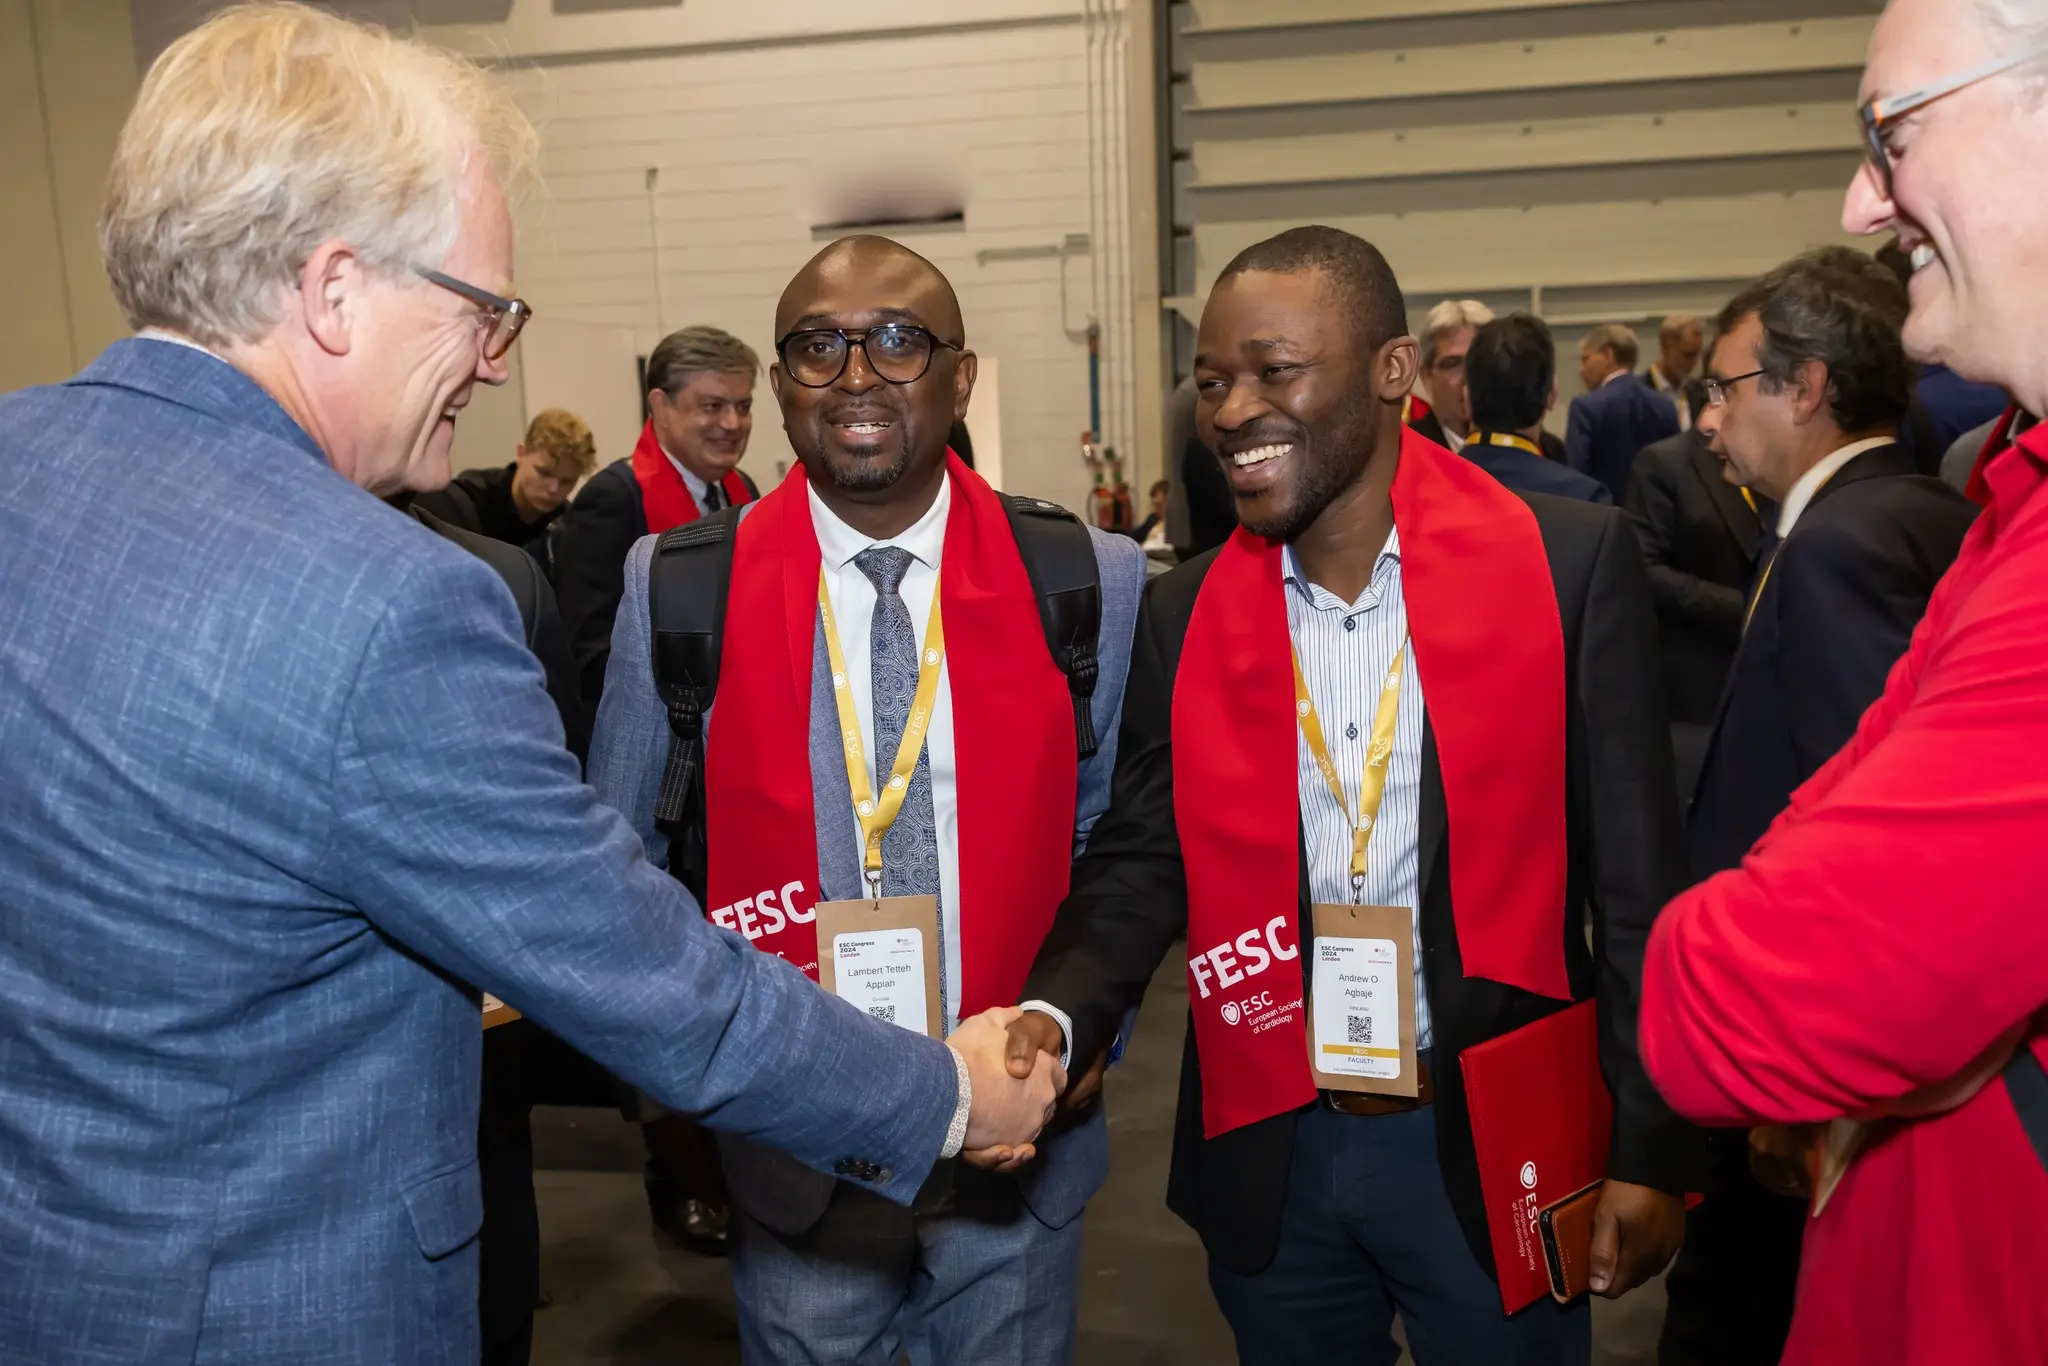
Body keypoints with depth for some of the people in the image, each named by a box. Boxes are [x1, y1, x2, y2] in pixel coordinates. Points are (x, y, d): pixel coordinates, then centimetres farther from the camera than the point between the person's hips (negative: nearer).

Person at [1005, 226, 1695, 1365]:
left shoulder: (1570, 563, -9)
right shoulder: (1185, 614, -1)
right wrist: (1053, 1017, -17)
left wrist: (1649, 1153, -7)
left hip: (1494, 1148, -2)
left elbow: (1637, 882, -7)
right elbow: (1140, 864, 1)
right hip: (1268, 1154, 3)